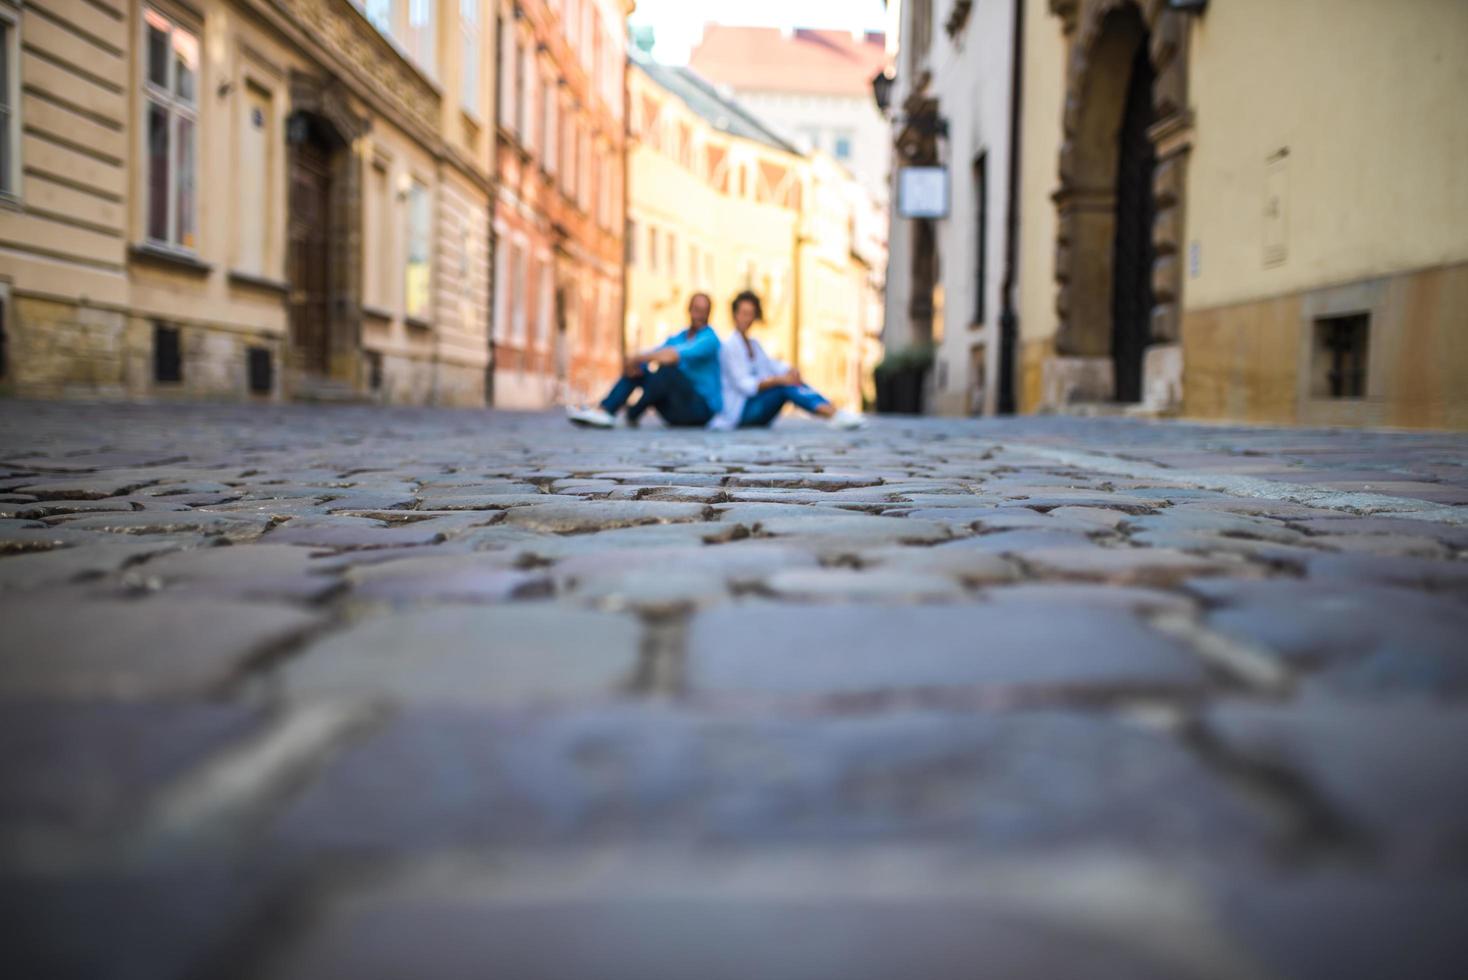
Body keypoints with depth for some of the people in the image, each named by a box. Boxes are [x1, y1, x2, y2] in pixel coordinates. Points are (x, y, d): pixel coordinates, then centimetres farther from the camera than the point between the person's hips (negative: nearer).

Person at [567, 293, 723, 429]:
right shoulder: (678, 338, 14)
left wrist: (636, 358, -17)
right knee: (638, 368, -1)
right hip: (675, 409, 8)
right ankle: (602, 412, -18)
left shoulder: (709, 339, -12)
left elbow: (671, 356, -26)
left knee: (668, 369, -31)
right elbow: (650, 354, 4)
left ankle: (633, 414, -16)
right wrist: (633, 363, -19)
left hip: (703, 408, -7)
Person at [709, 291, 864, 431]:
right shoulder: (729, 347, -8)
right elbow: (744, 385, -19)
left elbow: (772, 365, 6)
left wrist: (791, 372, -18)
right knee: (786, 386, -27)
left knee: (793, 381, -16)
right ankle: (836, 416, -45)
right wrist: (779, 380, -30)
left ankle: (834, 412, -36)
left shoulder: (753, 344, 19)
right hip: (739, 411, -7)